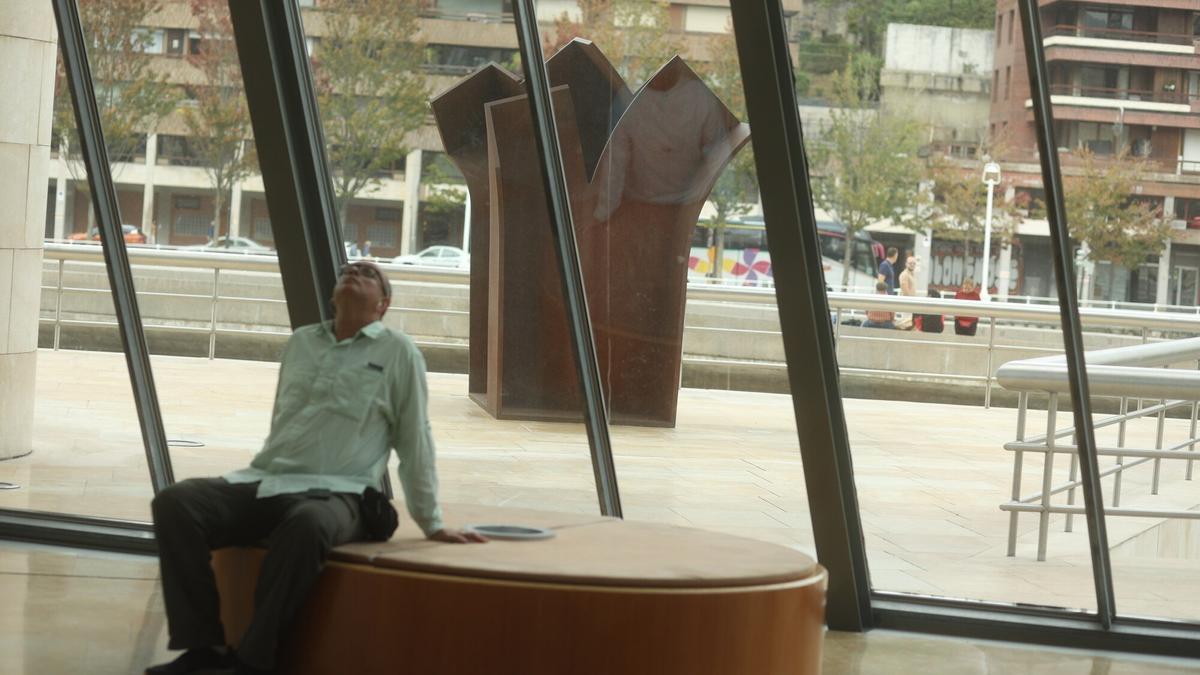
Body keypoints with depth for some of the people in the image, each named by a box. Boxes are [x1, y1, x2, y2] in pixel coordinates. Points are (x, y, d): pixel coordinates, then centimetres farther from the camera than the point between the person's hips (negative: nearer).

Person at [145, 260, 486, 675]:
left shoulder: (397, 352, 8)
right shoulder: (301, 342, 22)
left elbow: (414, 441, 8)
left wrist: (431, 525, 9)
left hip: (335, 493, -5)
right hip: (263, 483, 5)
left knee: (306, 525, -42)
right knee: (174, 503, -23)